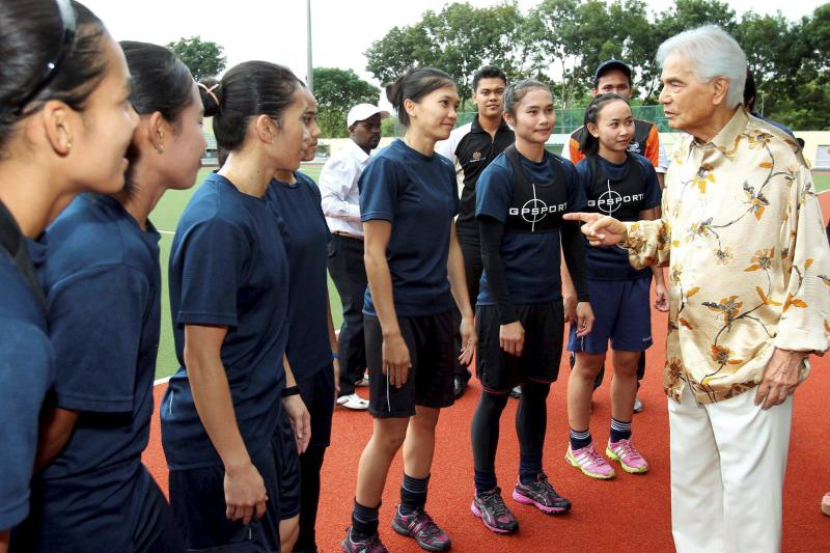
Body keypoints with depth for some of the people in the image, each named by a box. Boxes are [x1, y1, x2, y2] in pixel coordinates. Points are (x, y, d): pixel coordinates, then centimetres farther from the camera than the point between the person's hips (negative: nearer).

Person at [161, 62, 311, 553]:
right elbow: (201, 356, -22)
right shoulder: (218, 222, -23)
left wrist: (288, 390, 15)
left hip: (257, 423, 9)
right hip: (220, 441, -9)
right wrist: (237, 465, -19)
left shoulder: (257, 207, 5)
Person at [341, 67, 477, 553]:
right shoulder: (388, 165, -13)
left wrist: (466, 314, 11)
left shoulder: (444, 168, 9)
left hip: (438, 312, 7)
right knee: (392, 430, 2)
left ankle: (412, 512, 36)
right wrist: (391, 332, -18)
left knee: (427, 417, 16)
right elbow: (374, 254, -16)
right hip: (397, 313, -7)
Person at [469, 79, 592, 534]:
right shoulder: (498, 175, -12)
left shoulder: (564, 172, 4)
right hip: (503, 303, -5)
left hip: (548, 301, 5)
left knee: (537, 390, 16)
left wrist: (582, 297, 7)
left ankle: (530, 479, 34)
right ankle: (485, 494, 21)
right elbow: (489, 251, -14)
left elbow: (572, 238, 11)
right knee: (495, 396, 6)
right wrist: (507, 316, -16)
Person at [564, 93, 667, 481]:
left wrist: (659, 280, 9)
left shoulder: (643, 169, 3)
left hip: (634, 277, 5)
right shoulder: (582, 172, -10)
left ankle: (620, 440, 31)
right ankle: (579, 446, 22)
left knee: (628, 362, 12)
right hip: (594, 278, -4)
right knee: (589, 363, 5)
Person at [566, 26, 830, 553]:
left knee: (749, 491, 6)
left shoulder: (773, 155, -13)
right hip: (687, 356, 7)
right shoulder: (684, 156, 8)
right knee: (691, 482, 19)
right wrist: (625, 232, 0)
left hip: (750, 364, -6)